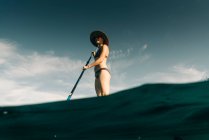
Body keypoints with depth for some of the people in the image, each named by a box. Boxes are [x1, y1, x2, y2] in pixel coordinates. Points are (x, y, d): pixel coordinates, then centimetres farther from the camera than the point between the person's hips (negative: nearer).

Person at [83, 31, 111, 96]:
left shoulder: (104, 46, 9)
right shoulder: (99, 50, 32)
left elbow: (101, 59, -7)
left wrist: (88, 66, -6)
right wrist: (94, 56, 29)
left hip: (103, 71, -8)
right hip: (97, 74, 8)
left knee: (105, 95, -24)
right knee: (99, 96, -7)